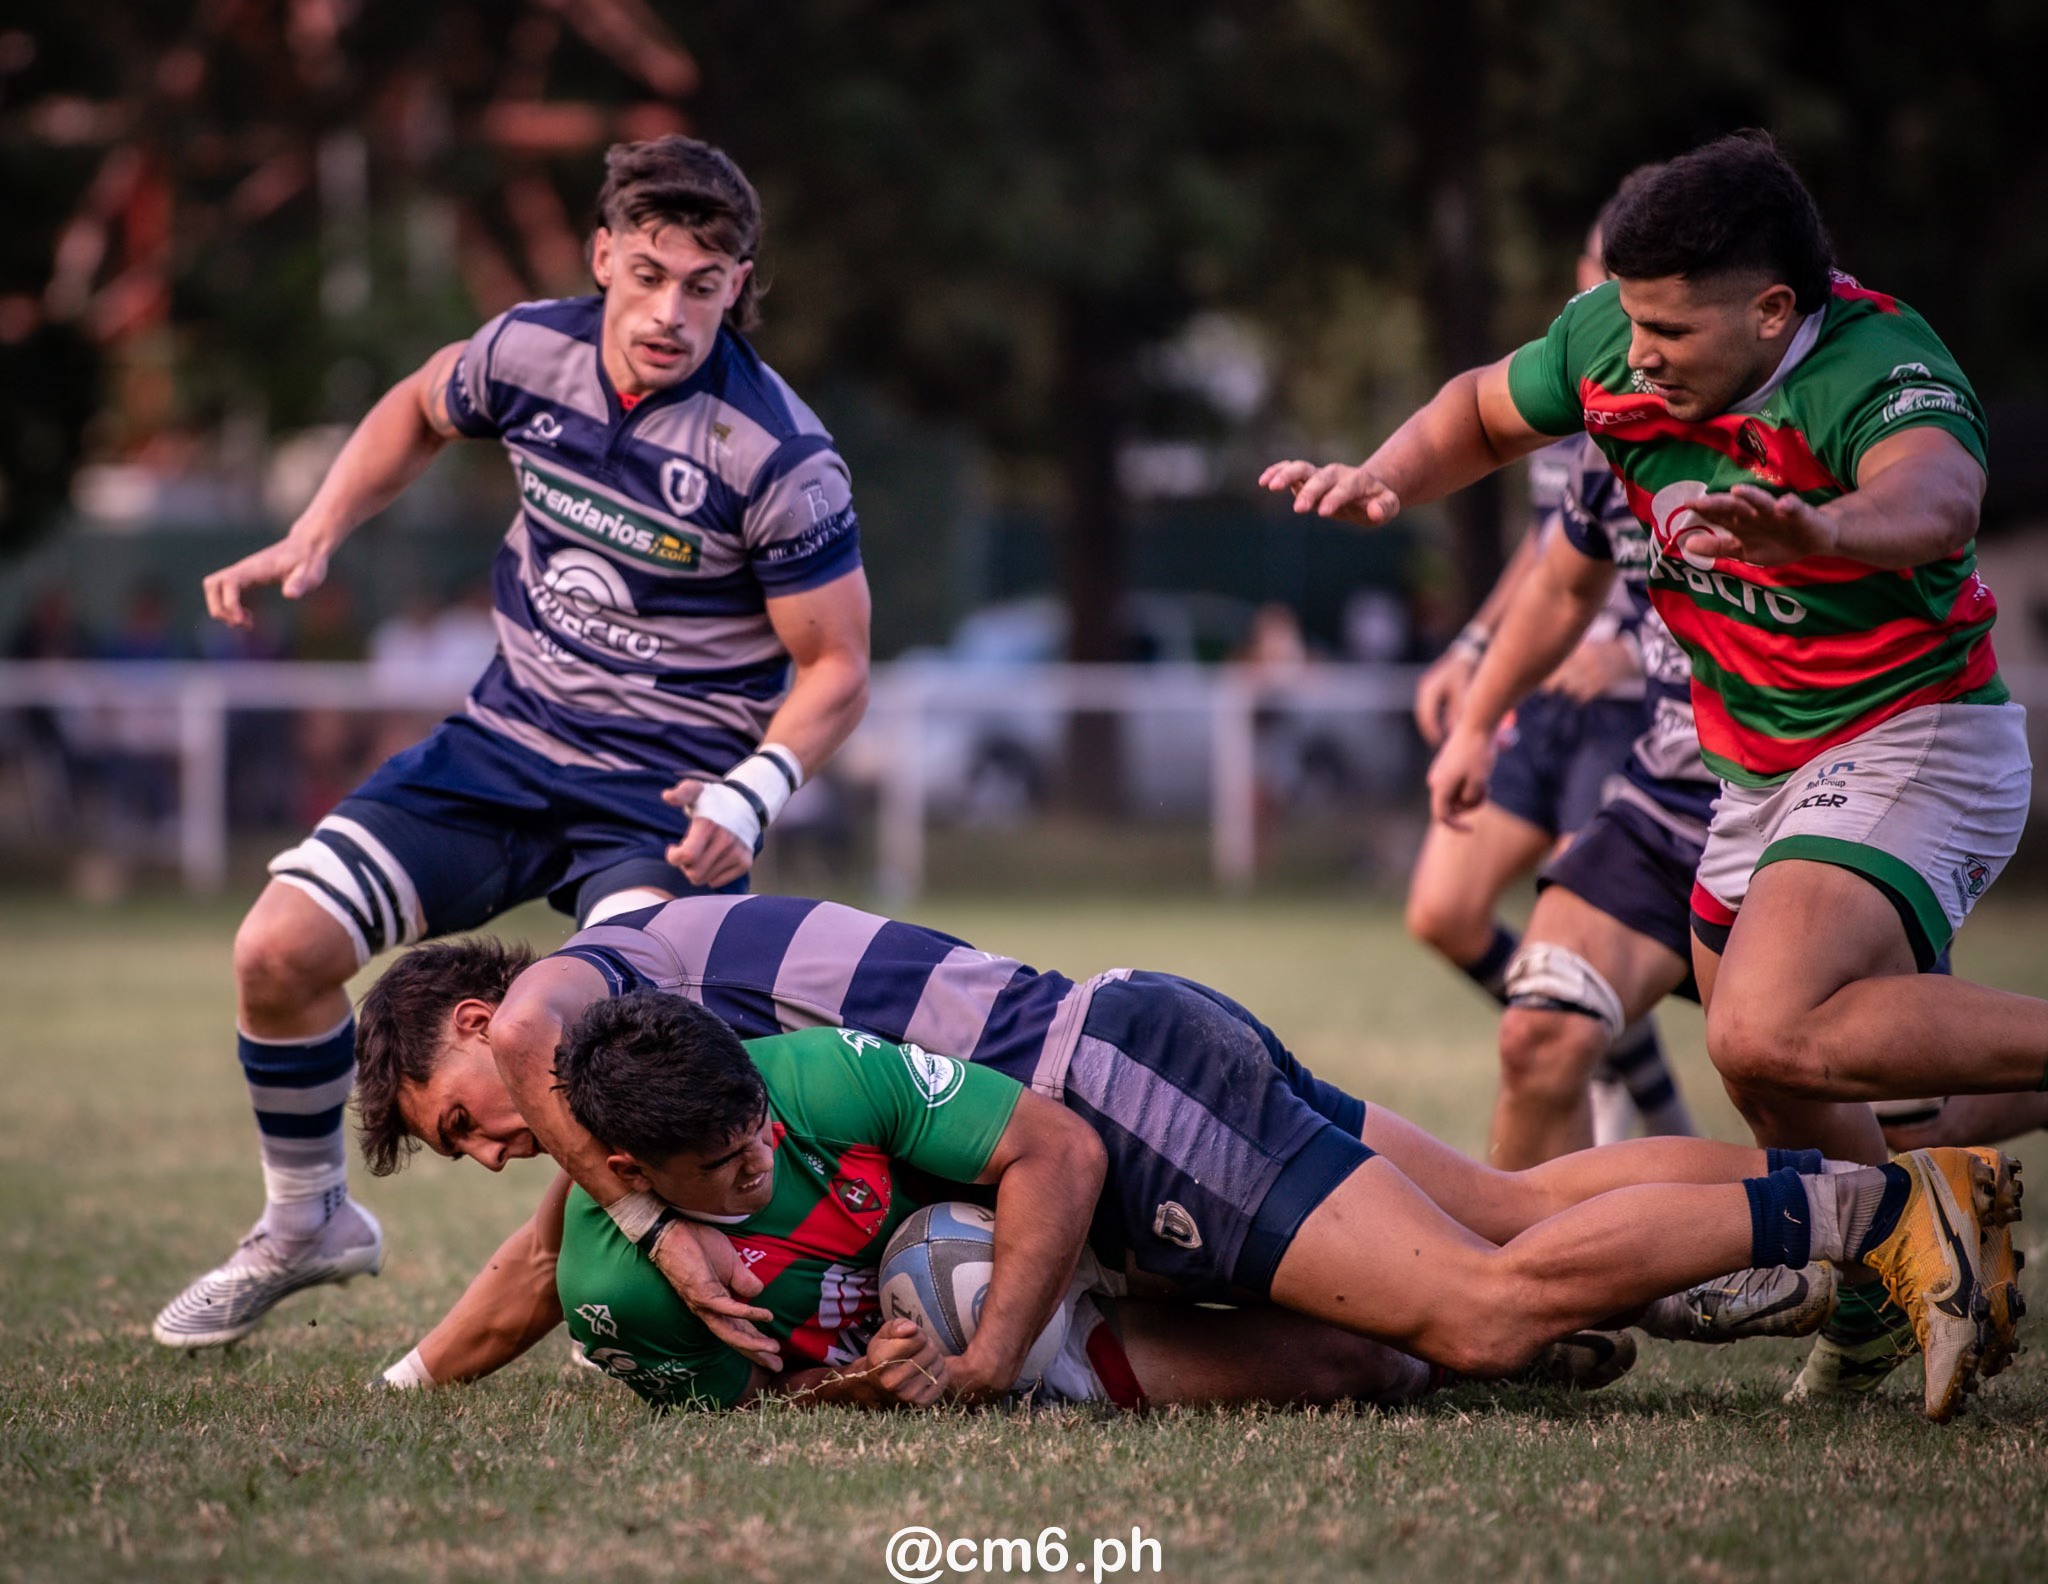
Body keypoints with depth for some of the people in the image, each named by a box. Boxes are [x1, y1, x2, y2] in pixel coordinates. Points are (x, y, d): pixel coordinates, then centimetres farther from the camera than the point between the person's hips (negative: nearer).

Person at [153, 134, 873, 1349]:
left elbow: (836, 666, -12)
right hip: (505, 745, 5)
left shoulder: (781, 459, -20)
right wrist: (313, 541, 7)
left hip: (668, 795, -5)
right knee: (279, 951, -6)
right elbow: (420, 410, 18)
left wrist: (753, 795, -28)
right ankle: (307, 1225, 19)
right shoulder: (531, 351, -6)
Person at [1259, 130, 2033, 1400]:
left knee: (1772, 1034, -30)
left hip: (1914, 747, -8)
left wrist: (1815, 530, -72)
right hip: (1758, 771, 8)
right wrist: (1385, 478, -7)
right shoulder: (1612, 343, -7)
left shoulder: (1886, 374, -28)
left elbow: (1936, 498, -51)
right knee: (1783, 1105, 16)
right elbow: (1482, 412, 13)